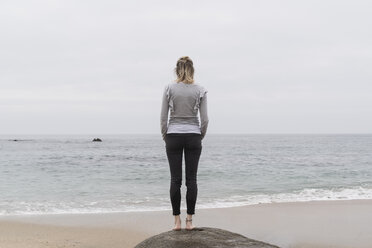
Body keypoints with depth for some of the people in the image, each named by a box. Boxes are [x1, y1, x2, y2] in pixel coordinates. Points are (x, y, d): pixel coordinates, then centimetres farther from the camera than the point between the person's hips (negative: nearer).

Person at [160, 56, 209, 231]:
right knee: (191, 179, 4)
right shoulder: (200, 90, -2)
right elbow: (205, 119, -2)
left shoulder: (169, 88, -4)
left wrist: (165, 136, 10)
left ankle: (177, 221, 5)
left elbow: (163, 117, -3)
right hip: (193, 136, 0)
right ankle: (189, 221, 6)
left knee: (175, 179, 3)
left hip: (174, 136, 0)